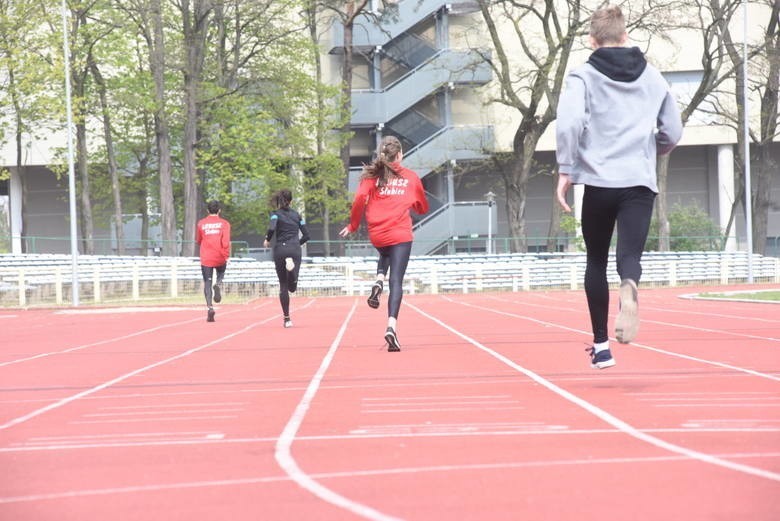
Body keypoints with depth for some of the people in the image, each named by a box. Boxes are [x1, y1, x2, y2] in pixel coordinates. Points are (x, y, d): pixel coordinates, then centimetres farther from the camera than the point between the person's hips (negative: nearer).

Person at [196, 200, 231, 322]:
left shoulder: (201, 223, 5)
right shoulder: (224, 223, 0)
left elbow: (198, 240, 15)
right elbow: (226, 242, -9)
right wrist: (226, 256, -3)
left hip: (206, 258, 0)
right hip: (220, 257, 0)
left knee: (207, 283, 2)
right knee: (220, 275, 26)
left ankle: (209, 307, -16)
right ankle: (218, 285, -10)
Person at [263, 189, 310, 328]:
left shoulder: (276, 214, 4)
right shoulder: (297, 215, 14)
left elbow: (272, 228, -16)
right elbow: (306, 235, 12)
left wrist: (267, 240, 3)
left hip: (280, 250, -1)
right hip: (295, 250, 1)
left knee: (283, 285, 8)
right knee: (292, 288, -7)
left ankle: (287, 318, 5)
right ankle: (292, 268, -39)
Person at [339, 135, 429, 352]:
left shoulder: (372, 175, 4)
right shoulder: (411, 177, 7)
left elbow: (359, 199, -10)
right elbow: (423, 208, 17)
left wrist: (352, 226, 2)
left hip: (376, 234, 2)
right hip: (401, 235, -2)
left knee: (385, 255, 36)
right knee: (396, 281, -4)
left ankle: (378, 282, 5)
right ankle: (391, 326, -20)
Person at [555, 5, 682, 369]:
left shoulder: (583, 75, 2)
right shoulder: (652, 77, 13)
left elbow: (569, 123, -14)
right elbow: (673, 133, 15)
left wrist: (566, 169, -7)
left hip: (599, 182, -1)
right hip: (641, 184, 1)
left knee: (596, 260, 14)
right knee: (630, 254, -8)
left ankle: (601, 345, 18)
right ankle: (629, 287, -45)